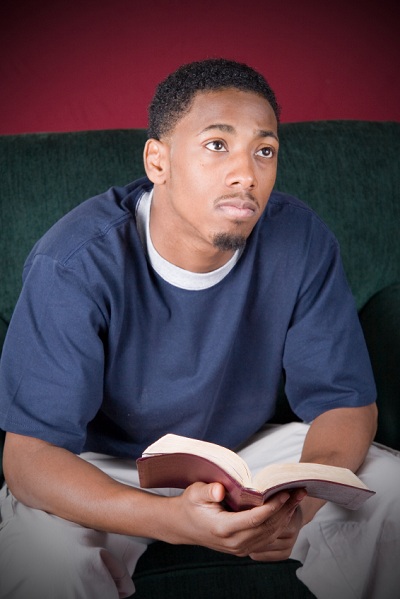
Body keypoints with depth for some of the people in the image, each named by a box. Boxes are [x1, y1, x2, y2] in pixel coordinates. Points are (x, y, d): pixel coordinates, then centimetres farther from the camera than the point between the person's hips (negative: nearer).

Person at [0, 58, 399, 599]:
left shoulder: (301, 242, -17)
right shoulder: (75, 265, -28)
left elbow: (345, 401, -11)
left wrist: (301, 496, -35)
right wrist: (172, 519, -47)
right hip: (104, 469, -3)